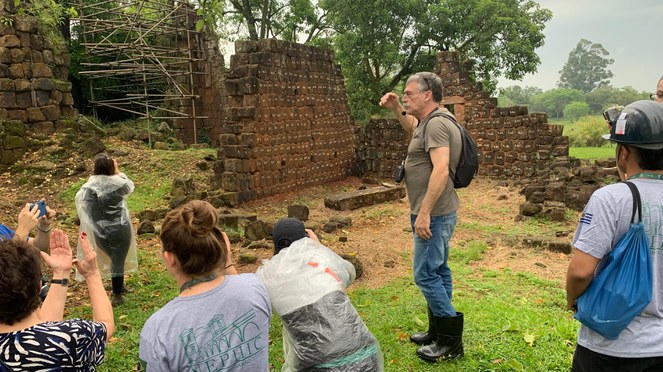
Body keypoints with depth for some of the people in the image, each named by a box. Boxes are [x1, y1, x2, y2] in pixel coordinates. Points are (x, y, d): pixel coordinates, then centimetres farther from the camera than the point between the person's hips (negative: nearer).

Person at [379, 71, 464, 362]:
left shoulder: (437, 123, -19)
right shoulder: (431, 122, 12)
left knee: (425, 274, -3)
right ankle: (438, 331, 30)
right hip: (437, 213, 11)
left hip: (433, 215, -11)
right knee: (437, 272, 17)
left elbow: (441, 170, -29)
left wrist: (424, 213, -29)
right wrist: (396, 110, 20)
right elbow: (414, 130, 36)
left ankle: (451, 341, 9)